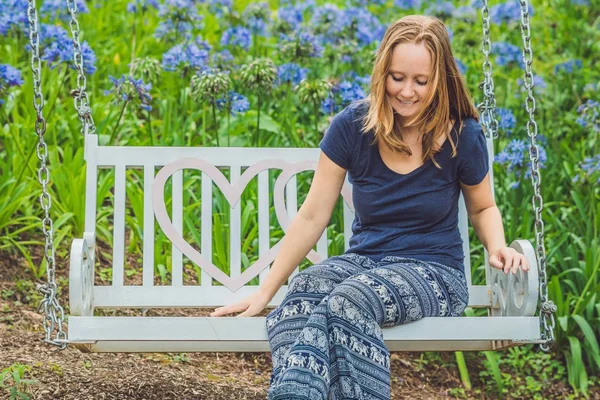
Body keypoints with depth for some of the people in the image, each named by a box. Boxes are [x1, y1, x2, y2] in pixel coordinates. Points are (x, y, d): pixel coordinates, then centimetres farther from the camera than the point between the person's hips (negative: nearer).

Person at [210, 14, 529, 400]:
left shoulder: (463, 136, -5)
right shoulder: (353, 126, -3)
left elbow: (483, 207, 14)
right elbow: (313, 216, 1)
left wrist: (498, 247, -9)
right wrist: (265, 292, -1)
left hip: (434, 271, -2)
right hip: (363, 260, 2)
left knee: (348, 301, -37)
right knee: (305, 290, -35)